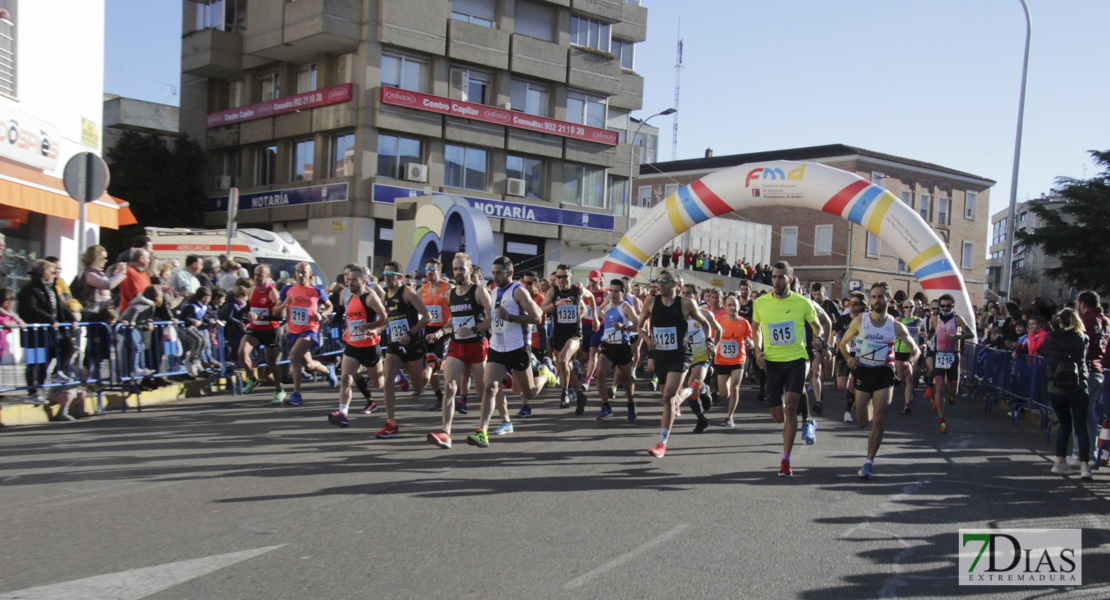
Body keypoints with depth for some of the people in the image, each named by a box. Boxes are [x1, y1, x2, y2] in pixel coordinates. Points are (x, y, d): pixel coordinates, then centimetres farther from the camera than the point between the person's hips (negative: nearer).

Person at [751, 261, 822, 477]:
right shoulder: (761, 303, -1)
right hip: (772, 361, 2)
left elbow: (816, 327, 14)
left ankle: (786, 461, -9)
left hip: (796, 359, -2)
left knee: (790, 407, -16)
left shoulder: (802, 303, -5)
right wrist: (758, 350, 4)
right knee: (778, 416, 5)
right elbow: (755, 327, 16)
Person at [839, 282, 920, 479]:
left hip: (884, 374, -1)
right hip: (863, 372, 1)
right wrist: (848, 358, -10)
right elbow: (843, 342, 10)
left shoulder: (896, 326, -1)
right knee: (863, 423, 6)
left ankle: (869, 462, -2)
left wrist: (909, 361, -14)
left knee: (878, 420, -9)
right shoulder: (860, 321, -1)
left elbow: (915, 350, 8)